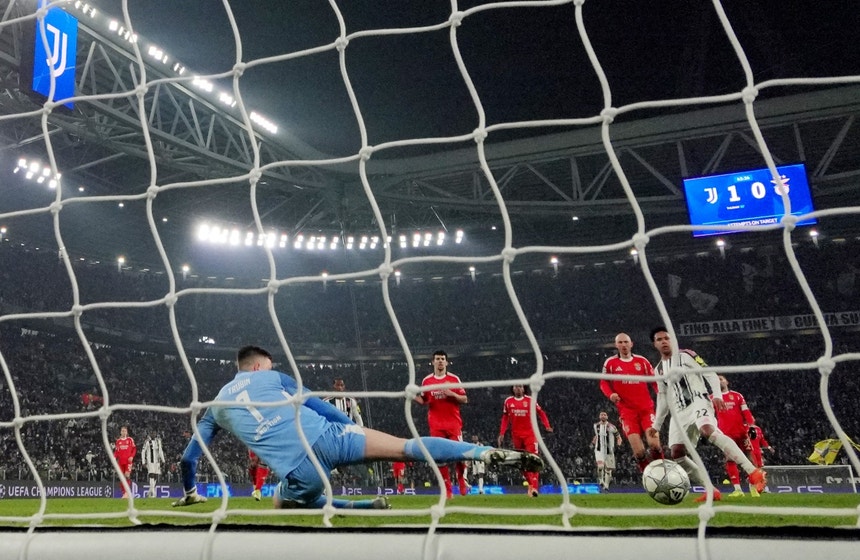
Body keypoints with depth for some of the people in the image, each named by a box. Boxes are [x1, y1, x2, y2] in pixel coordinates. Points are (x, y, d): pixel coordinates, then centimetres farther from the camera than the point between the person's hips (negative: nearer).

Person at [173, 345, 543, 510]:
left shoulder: (216, 405, 26)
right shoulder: (272, 377, 20)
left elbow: (188, 459, 29)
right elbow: (320, 407, 15)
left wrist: (190, 494, 45)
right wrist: (354, 429, 24)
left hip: (299, 472, 1)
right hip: (325, 437, -1)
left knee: (282, 504, 33)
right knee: (406, 447, -3)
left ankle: (364, 507, 15)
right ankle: (487, 451, -21)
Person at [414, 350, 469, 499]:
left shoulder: (454, 379, 3)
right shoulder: (426, 381, 7)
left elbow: (464, 399, 3)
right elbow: (424, 401, 15)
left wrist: (452, 394, -15)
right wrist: (413, 397, -6)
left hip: (454, 423, -1)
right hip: (436, 425, 1)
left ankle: (462, 481, 18)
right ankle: (447, 489, 7)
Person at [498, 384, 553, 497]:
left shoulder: (530, 400, -1)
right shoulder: (508, 401, 5)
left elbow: (541, 412, 5)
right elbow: (505, 418, 11)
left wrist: (547, 426, -8)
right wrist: (502, 433, 5)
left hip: (530, 434, -3)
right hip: (516, 436, 3)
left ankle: (534, 488, -16)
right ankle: (531, 483, 25)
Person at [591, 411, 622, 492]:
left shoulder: (611, 427, -7)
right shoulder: (596, 425, 4)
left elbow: (618, 437, 2)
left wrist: (618, 444, -15)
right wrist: (593, 443, 14)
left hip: (609, 451, 0)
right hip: (599, 450, 0)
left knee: (608, 469, 6)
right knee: (600, 466, -23)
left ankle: (606, 486, 22)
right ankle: (601, 480, 0)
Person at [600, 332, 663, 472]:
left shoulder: (642, 361, 7)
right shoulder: (610, 363, 4)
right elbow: (604, 383, 11)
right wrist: (611, 394, -9)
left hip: (646, 409, 1)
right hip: (627, 411, -1)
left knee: (654, 444, -16)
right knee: (639, 452, -11)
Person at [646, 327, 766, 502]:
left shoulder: (685, 355, 2)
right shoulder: (658, 369, 19)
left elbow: (710, 374, -4)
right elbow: (663, 398, 27)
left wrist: (717, 395, -21)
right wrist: (656, 425, 24)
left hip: (698, 402, -7)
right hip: (679, 412, 7)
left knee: (708, 430, -37)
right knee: (677, 453, -8)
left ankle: (754, 473, -40)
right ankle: (711, 490, -1)